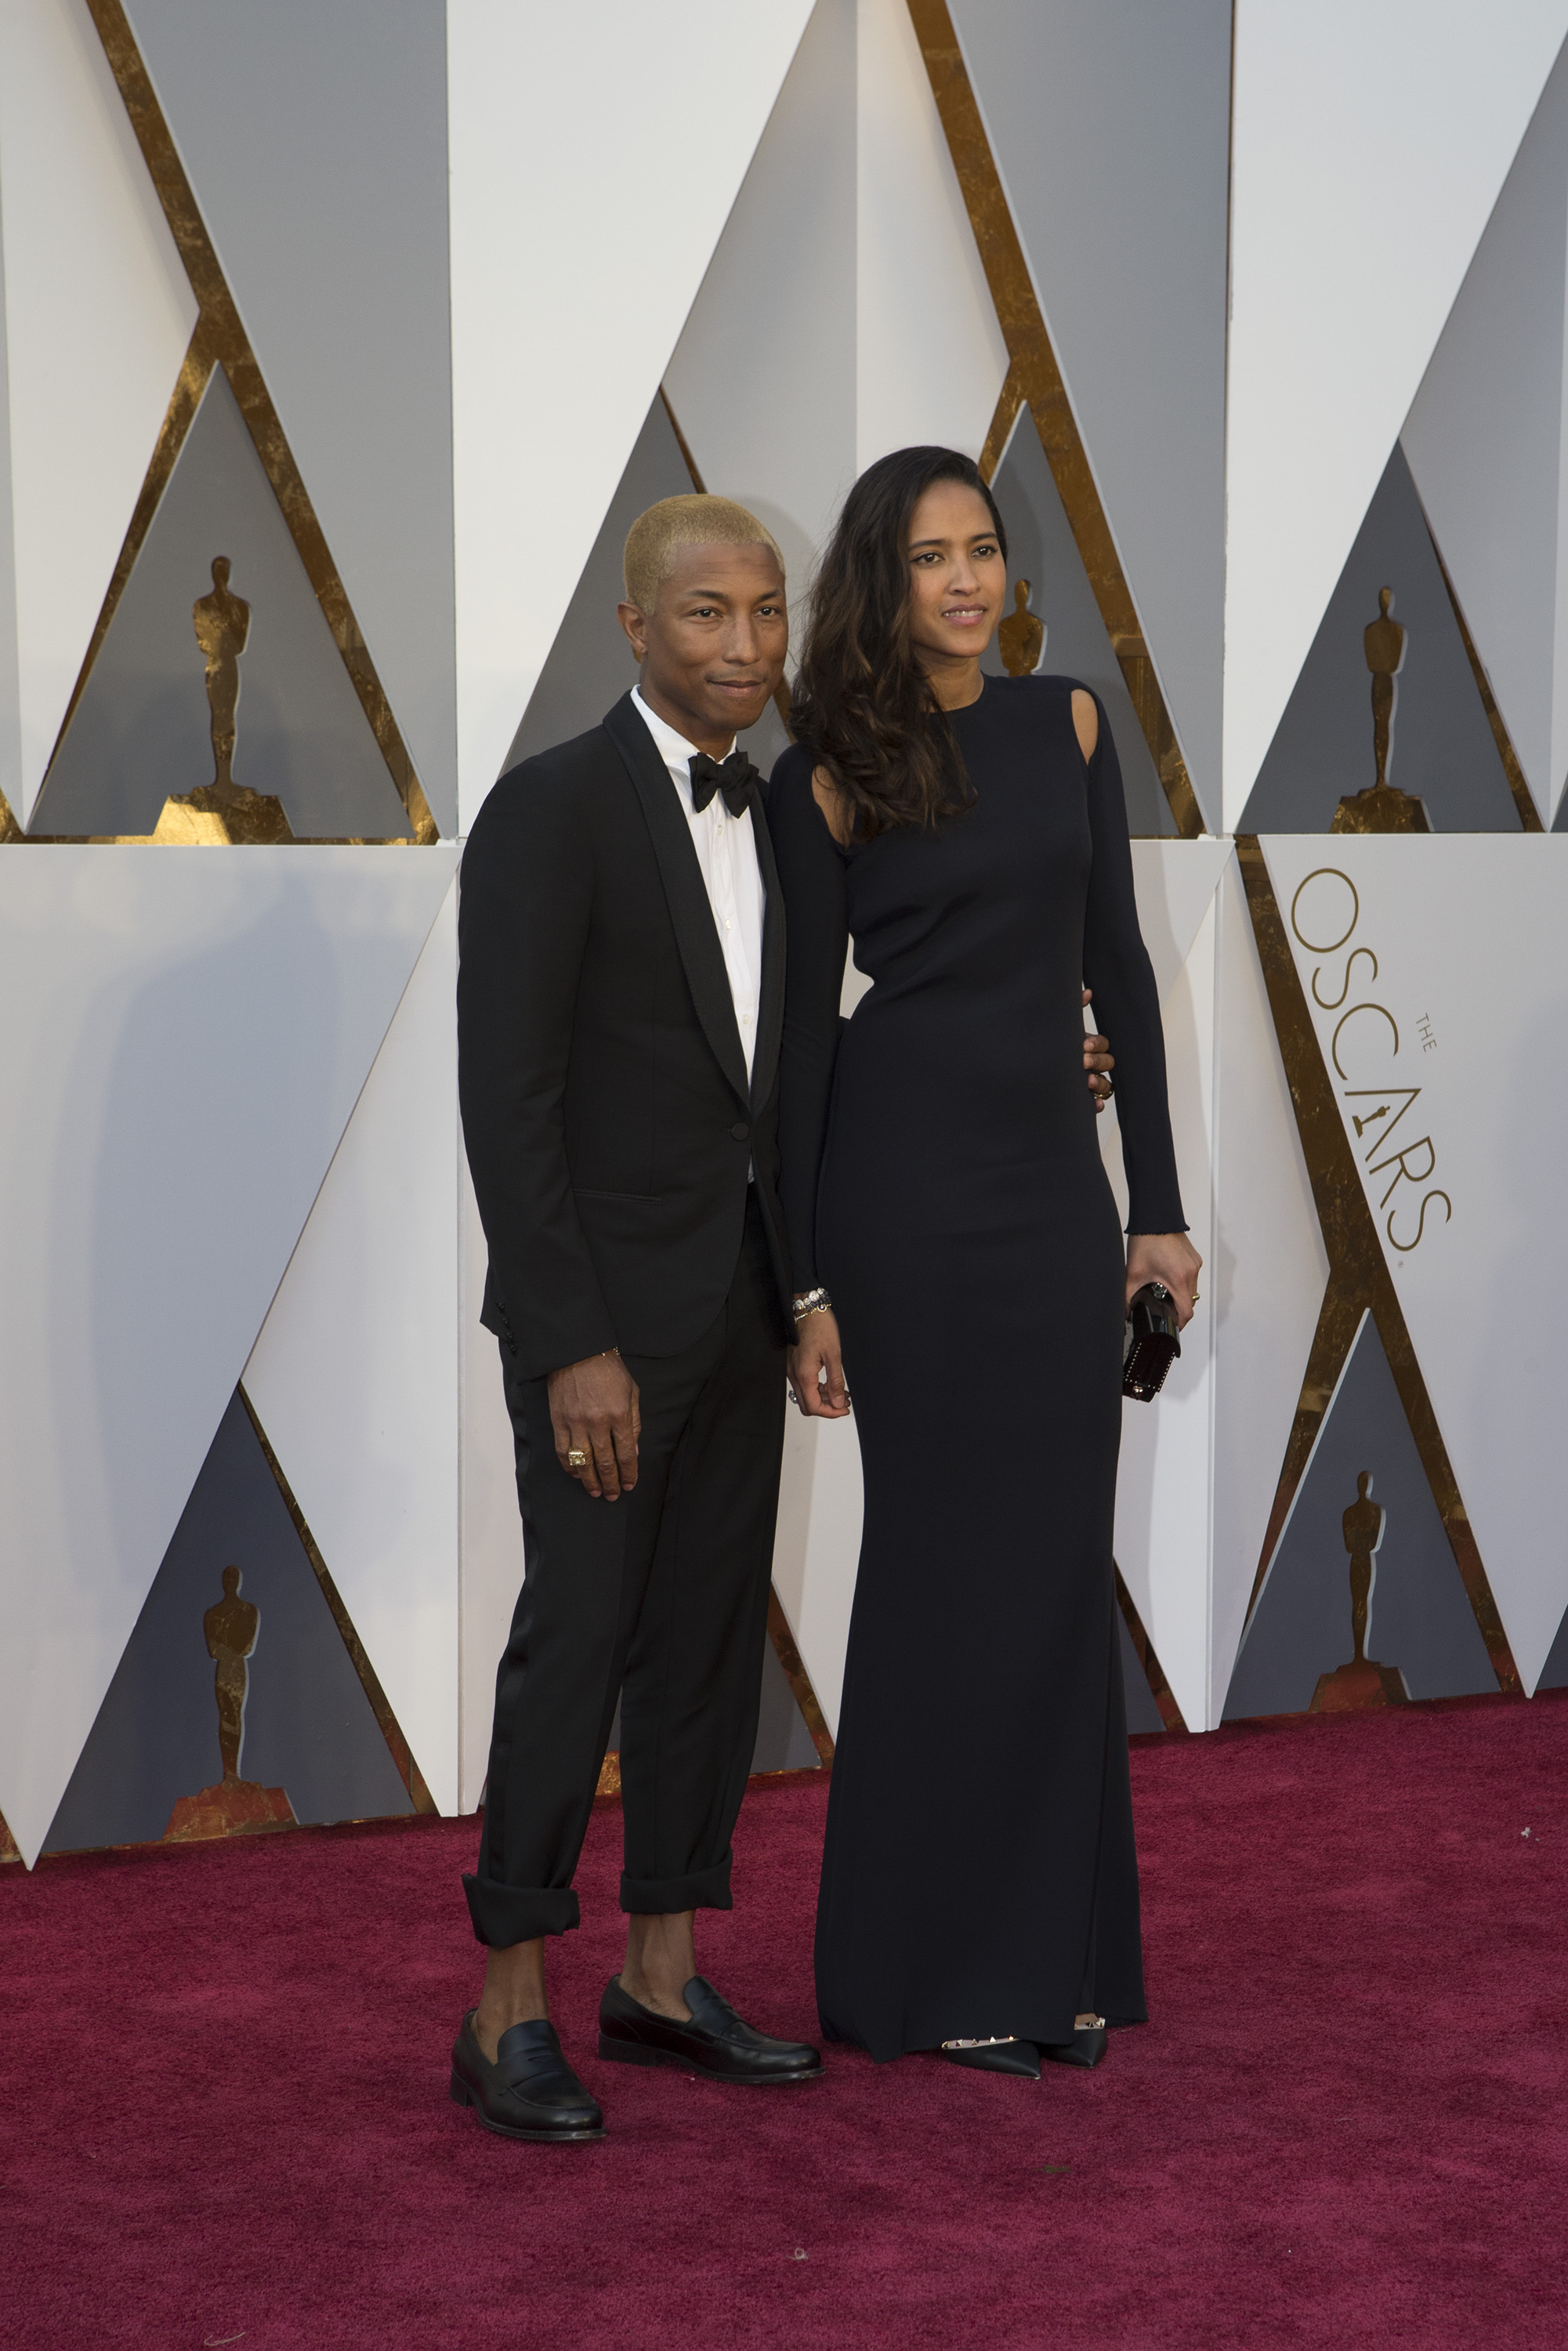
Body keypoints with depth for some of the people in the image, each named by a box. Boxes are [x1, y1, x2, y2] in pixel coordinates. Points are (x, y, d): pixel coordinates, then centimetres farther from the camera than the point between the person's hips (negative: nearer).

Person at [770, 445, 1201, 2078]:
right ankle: (927, 1968, 13)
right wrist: (803, 1284, -7)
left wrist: (1159, 1203, 5)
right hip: (907, 1181, -4)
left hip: (1054, 1180, 4)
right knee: (945, 1559, 1)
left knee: (1060, 1559, 7)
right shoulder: (831, 775, -4)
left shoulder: (1066, 723, 8)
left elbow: (1117, 964, 9)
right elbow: (802, 1025, -4)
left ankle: (1053, 1947, 18)